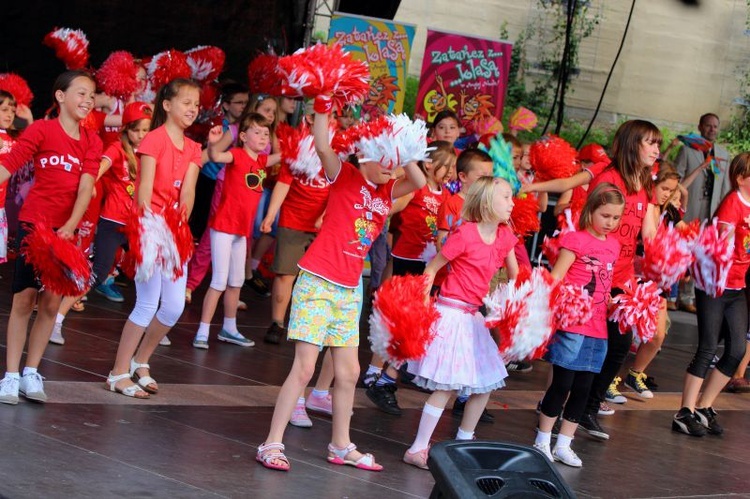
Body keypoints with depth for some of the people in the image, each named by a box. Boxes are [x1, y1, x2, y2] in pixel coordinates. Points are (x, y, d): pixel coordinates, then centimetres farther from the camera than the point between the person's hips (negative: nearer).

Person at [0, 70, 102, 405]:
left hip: (66, 230, 4)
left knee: (51, 303, 3)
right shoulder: (42, 130, -6)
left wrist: (70, 226, -17)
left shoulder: (91, 142, 5)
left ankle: (31, 373, 12)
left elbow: (86, 188, -4)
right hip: (34, 224, -4)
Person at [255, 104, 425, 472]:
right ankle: (272, 443, -4)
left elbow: (419, 182, 1)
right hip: (317, 282, -7)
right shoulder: (344, 176, -6)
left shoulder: (386, 191, 11)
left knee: (349, 372, 10)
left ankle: (341, 446, 23)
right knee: (304, 367, -9)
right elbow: (322, 147, -22)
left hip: (349, 289, 7)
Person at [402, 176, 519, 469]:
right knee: (446, 387, -9)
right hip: (451, 312, -8)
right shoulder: (465, 234, -15)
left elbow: (514, 275, 19)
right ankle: (417, 450, -2)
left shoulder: (505, 236, 5)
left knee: (486, 385, 12)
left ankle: (464, 441, 27)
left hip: (473, 316, 8)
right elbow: (432, 268, -10)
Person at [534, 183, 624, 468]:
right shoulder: (575, 240, -7)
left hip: (597, 328, 6)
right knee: (562, 383, -3)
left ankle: (563, 445, 16)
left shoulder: (613, 245, 13)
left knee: (583, 388, 8)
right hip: (572, 324, -6)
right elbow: (554, 280, -11)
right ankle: (543, 441, 9)